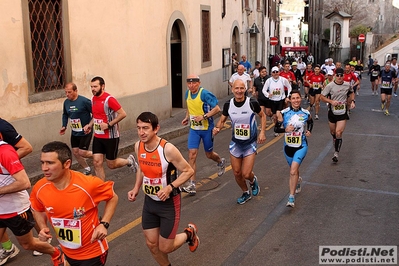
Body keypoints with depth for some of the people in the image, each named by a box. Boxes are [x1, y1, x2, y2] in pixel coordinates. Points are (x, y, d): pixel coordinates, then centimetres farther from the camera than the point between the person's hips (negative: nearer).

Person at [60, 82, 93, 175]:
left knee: (82, 152, -10)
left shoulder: (84, 101, -20)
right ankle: (87, 169, 29)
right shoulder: (66, 102, 1)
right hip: (74, 133, 7)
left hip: (85, 132, -7)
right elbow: (65, 115, 17)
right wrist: (64, 126, 6)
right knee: (75, 152, 10)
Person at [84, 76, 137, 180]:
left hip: (111, 137, -7)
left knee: (111, 164, 4)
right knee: (97, 162, -1)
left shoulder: (109, 99, -17)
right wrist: (90, 125, 6)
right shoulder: (93, 99, 7)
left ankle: (129, 161, 33)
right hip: (97, 137, 7)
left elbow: (122, 114, -20)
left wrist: (109, 125, -23)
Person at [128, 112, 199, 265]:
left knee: (165, 248, 4)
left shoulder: (168, 149, -27)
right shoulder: (138, 146, -7)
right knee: (151, 244, 13)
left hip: (169, 203, -5)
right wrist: (136, 188, -1)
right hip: (149, 201, 6)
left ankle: (189, 233, 33)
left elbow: (188, 171, -18)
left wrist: (170, 188, -29)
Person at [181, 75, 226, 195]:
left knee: (209, 154, 12)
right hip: (194, 129, 5)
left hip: (207, 128, -5)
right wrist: (187, 117, 7)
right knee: (192, 155, -8)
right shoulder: (187, 93, 3)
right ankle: (192, 185, -6)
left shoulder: (205, 94, -18)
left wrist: (203, 116, -27)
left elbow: (217, 108, -19)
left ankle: (221, 162, 50)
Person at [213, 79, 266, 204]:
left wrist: (262, 132, -8)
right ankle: (246, 193, 37)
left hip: (250, 143, -3)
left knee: (246, 174, -8)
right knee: (237, 173, 10)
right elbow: (222, 120, 5)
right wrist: (217, 128, -17)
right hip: (235, 143, 3)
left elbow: (262, 116, 1)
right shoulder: (228, 104, -8)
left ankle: (253, 180, 30)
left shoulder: (252, 103, -16)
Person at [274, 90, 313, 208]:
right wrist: (285, 129, -23)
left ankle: (291, 197, -10)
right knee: (293, 170, 20)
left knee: (293, 171, -18)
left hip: (301, 146, -2)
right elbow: (276, 128, -6)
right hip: (288, 146, 2)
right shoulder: (284, 113, -9)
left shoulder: (306, 113, -4)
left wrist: (309, 131, 0)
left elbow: (310, 122, 18)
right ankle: (298, 181, 56)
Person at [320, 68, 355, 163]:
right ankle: (336, 146, 49)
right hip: (332, 112, 1)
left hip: (343, 113, -1)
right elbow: (322, 97, -6)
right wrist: (331, 101, -21)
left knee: (338, 133, -14)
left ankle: (336, 153, -5)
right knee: (332, 132, 17)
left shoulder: (347, 85, -4)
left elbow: (352, 93, 17)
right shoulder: (330, 86, -11)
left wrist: (352, 101, 0)